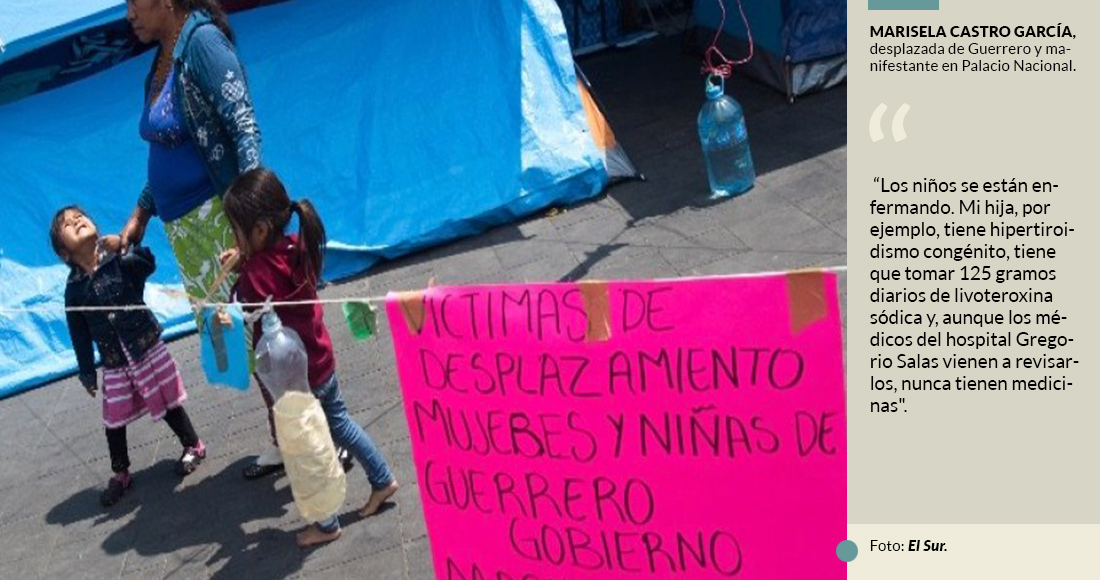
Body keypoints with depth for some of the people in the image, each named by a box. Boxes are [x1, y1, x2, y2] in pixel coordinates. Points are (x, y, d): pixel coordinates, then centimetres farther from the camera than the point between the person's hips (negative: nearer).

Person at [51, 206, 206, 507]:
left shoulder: (122, 262, -10)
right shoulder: (74, 289, -4)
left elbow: (149, 265, -29)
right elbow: (79, 334, 3)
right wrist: (87, 372, 8)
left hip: (149, 349, -2)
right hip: (114, 365, 2)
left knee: (169, 405, 11)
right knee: (115, 421, 9)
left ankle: (193, 446, 33)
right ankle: (120, 473, 28)